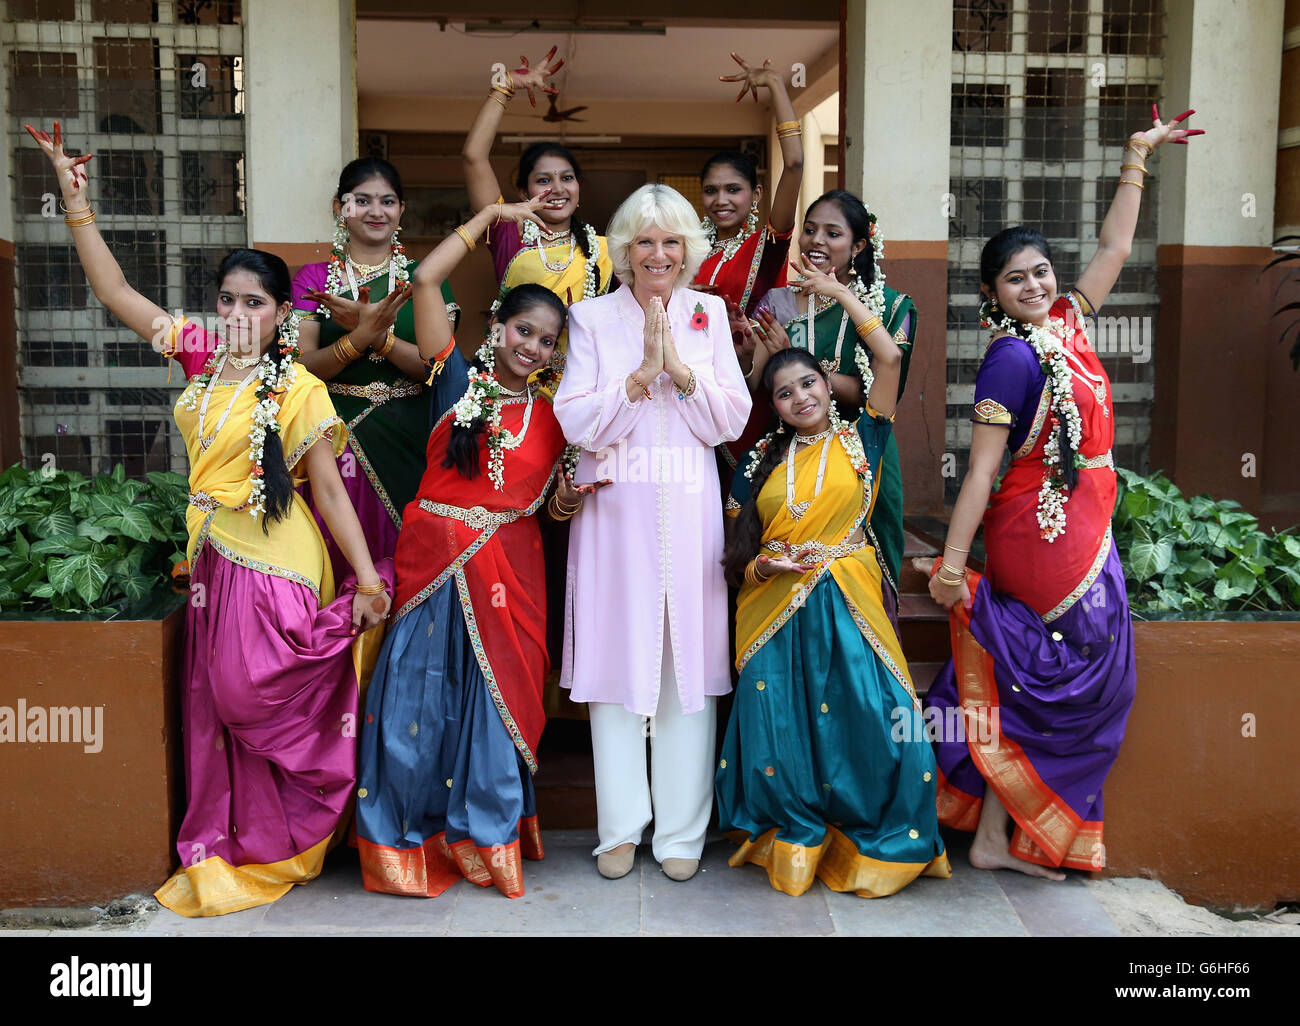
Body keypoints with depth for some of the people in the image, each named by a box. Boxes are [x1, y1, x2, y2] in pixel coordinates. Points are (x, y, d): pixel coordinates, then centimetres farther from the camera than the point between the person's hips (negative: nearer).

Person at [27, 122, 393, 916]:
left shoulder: (299, 389, -11)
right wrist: (76, 200, 2)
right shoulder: (202, 356, 4)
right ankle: (227, 850, 28)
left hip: (275, 567, -6)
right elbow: (114, 290, 7)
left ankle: (279, 844, 23)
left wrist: (368, 580, -11)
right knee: (219, 702, 13)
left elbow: (329, 491, -9)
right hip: (214, 560, 6)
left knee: (258, 700, -1)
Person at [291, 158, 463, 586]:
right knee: (337, 563, 1)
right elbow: (305, 369, -5)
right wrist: (359, 337, -21)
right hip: (336, 440, 0)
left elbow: (433, 366, -4)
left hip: (407, 442, 1)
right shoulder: (314, 279, 6)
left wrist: (378, 334, -19)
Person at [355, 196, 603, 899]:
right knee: (421, 698, 3)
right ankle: (409, 838, 21)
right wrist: (493, 215, 2)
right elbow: (425, 281, -6)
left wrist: (563, 501, -4)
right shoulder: (459, 381, 1)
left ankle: (487, 839, 24)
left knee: (496, 701, 7)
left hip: (506, 571, 2)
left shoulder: (550, 415, 9)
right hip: (434, 562, -2)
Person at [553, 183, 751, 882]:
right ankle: (621, 828, 16)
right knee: (618, 662, 2)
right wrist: (642, 373, -14)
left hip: (690, 511, 1)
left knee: (689, 663, 2)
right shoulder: (591, 318, 5)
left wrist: (681, 367, -10)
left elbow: (732, 420, 3)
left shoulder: (708, 314, 10)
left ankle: (682, 832, 15)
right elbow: (577, 424, -5)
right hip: (616, 511, -1)